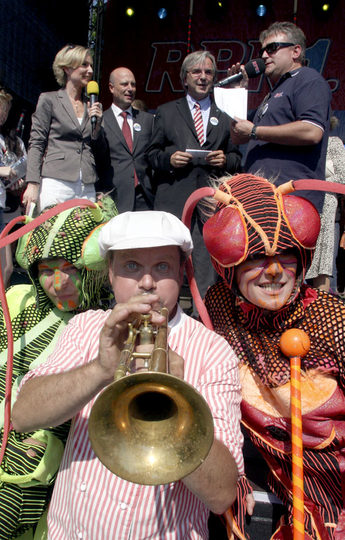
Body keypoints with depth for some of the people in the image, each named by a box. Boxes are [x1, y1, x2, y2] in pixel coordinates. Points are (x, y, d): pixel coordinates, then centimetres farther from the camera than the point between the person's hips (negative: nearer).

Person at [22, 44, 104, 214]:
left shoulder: (92, 104, 18)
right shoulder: (49, 100, 6)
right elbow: (36, 143, 1)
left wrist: (97, 124, 1)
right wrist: (32, 185, -9)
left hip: (87, 186, 4)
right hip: (57, 183, -4)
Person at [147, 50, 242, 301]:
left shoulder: (225, 118, 20)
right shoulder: (166, 112, 17)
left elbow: (237, 157, 19)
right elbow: (152, 153, 14)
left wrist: (225, 160, -3)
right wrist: (168, 158, -7)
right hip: (174, 198, -1)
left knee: (207, 262, 0)